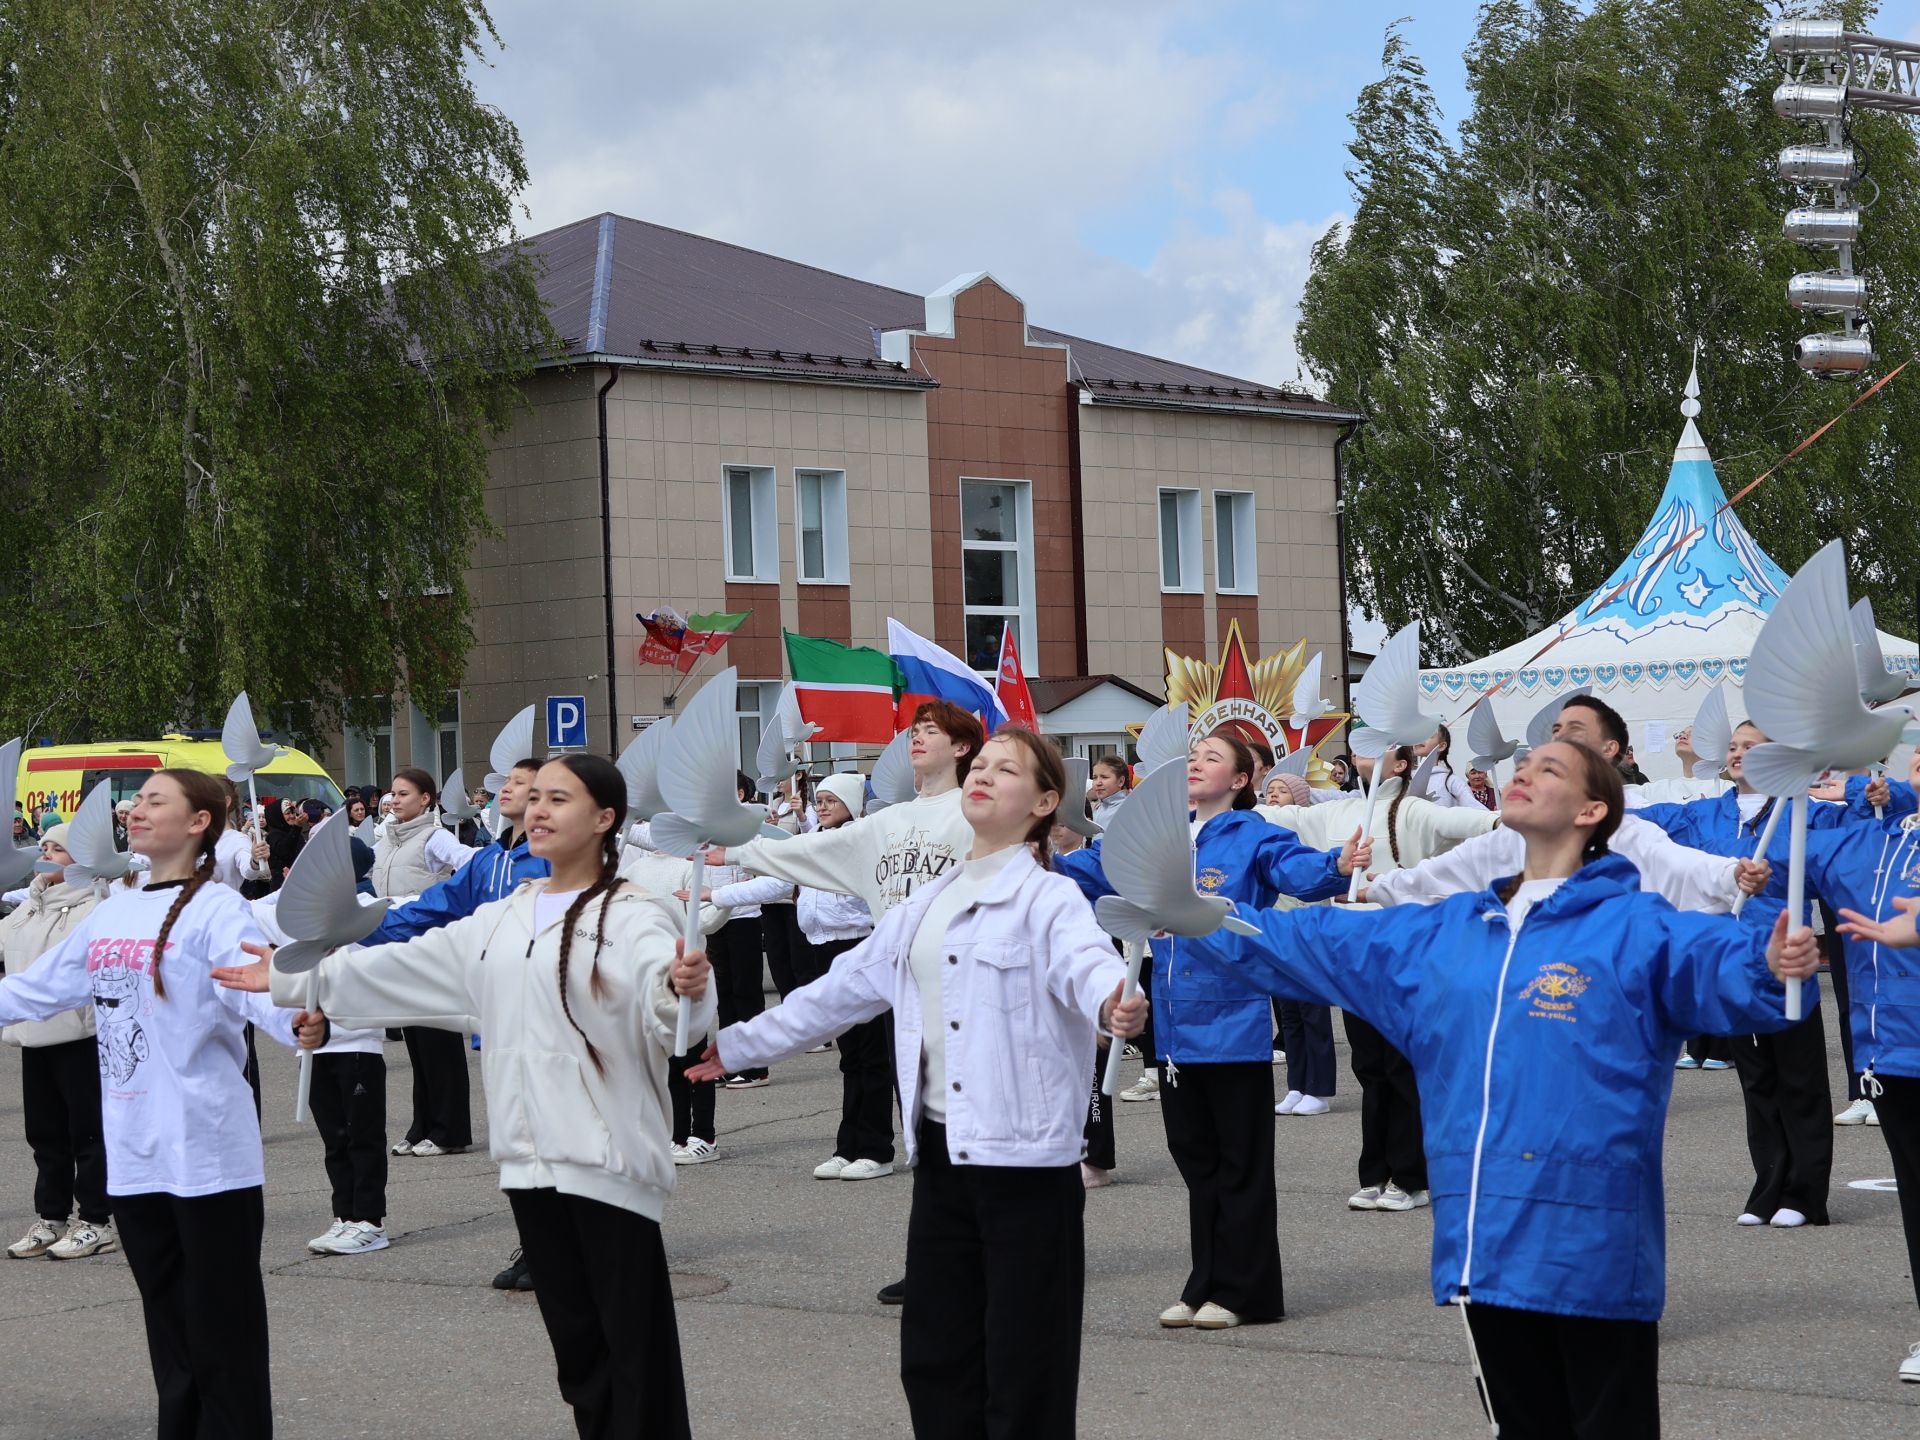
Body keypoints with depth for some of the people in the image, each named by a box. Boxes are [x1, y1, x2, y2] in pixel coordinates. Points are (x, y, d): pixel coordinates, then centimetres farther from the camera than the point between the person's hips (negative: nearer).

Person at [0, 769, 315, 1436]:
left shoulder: (215, 909, -10)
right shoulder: (112, 912, 13)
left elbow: (257, 983, -26)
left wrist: (298, 1022, -47)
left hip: (206, 1153, -7)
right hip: (133, 1156, 7)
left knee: (222, 1337, 0)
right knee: (169, 1332, 16)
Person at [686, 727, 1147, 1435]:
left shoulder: (1048, 900, -8)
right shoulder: (924, 907, 15)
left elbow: (1087, 964, -29)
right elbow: (841, 989, 24)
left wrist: (1112, 1005, -52)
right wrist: (738, 1044, 28)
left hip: (1024, 1159, -7)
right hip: (941, 1156, 7)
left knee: (1024, 1377, -2)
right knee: (933, 1358, 11)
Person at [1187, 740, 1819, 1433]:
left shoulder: (1636, 928, -3)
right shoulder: (1442, 933, 14)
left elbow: (1719, 959, -22)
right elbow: (1300, 940, 22)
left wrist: (1772, 967, -44)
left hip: (1592, 1246, -6)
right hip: (1483, 1246, 6)